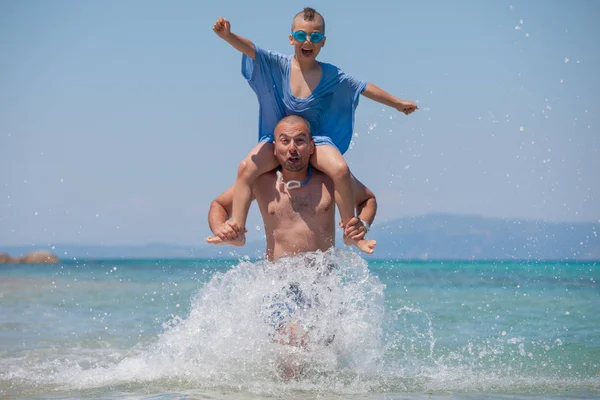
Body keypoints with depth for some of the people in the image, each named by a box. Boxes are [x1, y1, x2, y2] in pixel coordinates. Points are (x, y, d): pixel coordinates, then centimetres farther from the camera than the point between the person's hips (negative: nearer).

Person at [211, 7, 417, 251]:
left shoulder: (331, 76, -4)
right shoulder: (279, 65, -8)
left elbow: (364, 88, 8)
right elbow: (250, 49, -24)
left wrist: (397, 103, 16)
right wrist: (228, 35, -44)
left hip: (314, 140, 0)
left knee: (341, 170, -27)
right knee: (247, 167, -26)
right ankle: (236, 230, -19)